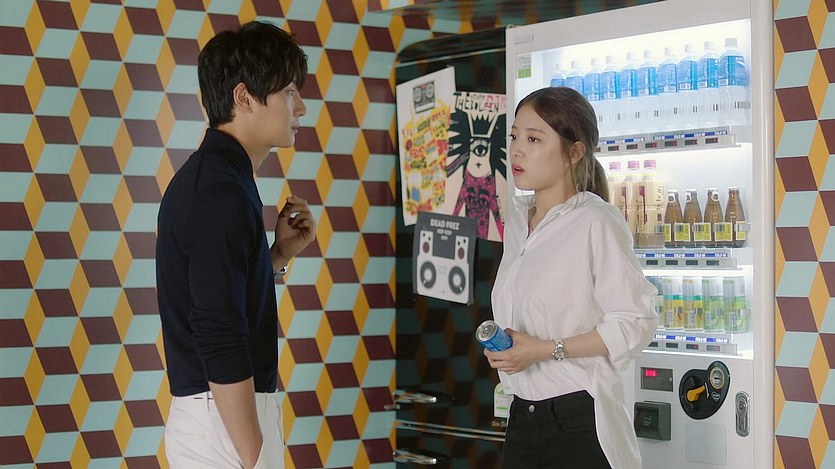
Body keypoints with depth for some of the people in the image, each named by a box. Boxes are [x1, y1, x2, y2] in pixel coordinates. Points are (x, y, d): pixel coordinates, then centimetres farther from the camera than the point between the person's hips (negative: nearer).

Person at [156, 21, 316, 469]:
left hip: (204, 412, 10)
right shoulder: (222, 192, -19)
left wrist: (279, 254, 8)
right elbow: (221, 343, -23)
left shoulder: (202, 178, 11)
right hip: (225, 418, -10)